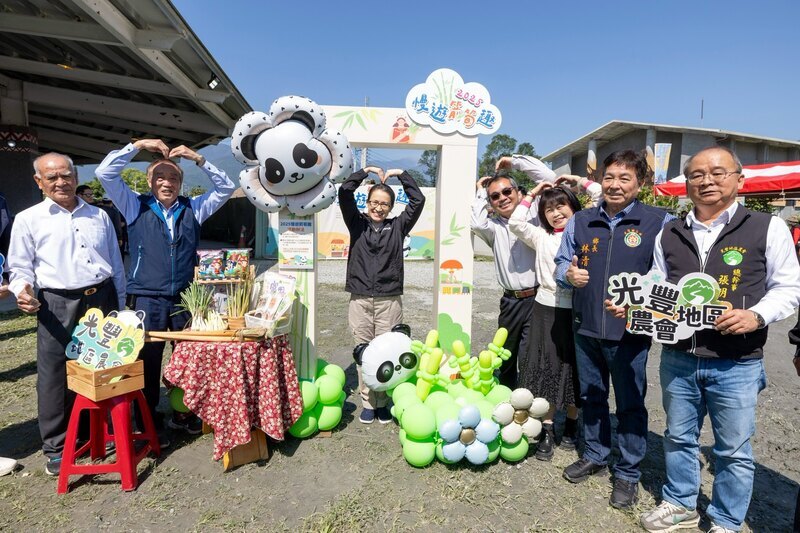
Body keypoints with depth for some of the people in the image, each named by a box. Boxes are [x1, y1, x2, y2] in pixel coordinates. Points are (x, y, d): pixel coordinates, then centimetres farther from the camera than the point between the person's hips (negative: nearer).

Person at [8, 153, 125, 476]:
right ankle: (56, 449, 19)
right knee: (56, 378, 3)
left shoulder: (99, 216, 11)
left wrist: (120, 308, 12)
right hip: (58, 306, -3)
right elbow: (20, 267, 4)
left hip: (102, 300, 3)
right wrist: (22, 291, -18)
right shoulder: (28, 220, 3)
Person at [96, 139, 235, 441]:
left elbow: (226, 188, 5)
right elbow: (105, 173, -3)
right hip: (148, 299, -2)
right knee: (149, 361, 5)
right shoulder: (136, 207, 4)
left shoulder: (192, 209, 9)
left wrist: (198, 159, -4)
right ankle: (150, 422, 21)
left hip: (185, 297, 2)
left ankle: (183, 414, 30)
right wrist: (138, 145, -6)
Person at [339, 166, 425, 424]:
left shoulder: (397, 227, 9)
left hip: (390, 301, 0)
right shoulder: (357, 224, 9)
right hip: (360, 300, 1)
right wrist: (365, 171, 5)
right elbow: (344, 193, 1)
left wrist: (401, 174, 9)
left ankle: (383, 402, 19)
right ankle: (367, 402, 20)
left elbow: (418, 200, 4)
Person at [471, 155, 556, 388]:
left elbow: (548, 177, -7)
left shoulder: (533, 215, 3)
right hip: (511, 301, 4)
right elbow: (476, 223, -13)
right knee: (505, 357, 17)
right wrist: (480, 192, 1)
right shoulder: (494, 227, 10)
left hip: (537, 298, -4)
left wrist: (515, 161, -1)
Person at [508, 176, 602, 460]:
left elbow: (602, 197, -2)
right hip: (545, 308, 1)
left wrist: (578, 180, 7)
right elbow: (515, 223, -1)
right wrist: (532, 194, 5)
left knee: (573, 369, 10)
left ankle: (571, 426, 29)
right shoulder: (541, 237, 10)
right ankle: (547, 432, 13)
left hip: (576, 309, -1)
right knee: (546, 369, 4)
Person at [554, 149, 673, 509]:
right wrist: (569, 274, -10)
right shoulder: (580, 222, 7)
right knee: (591, 396, 18)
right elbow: (561, 263, 12)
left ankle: (628, 473, 29)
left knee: (630, 404, 10)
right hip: (585, 327, 4)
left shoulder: (660, 222, -5)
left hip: (630, 331, -4)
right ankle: (595, 456, 39)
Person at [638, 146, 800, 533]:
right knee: (679, 438, 19)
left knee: (733, 449, 12)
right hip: (677, 359, 4)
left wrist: (757, 316, -18)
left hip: (736, 365, -3)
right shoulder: (669, 234, 7)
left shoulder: (767, 228, -3)